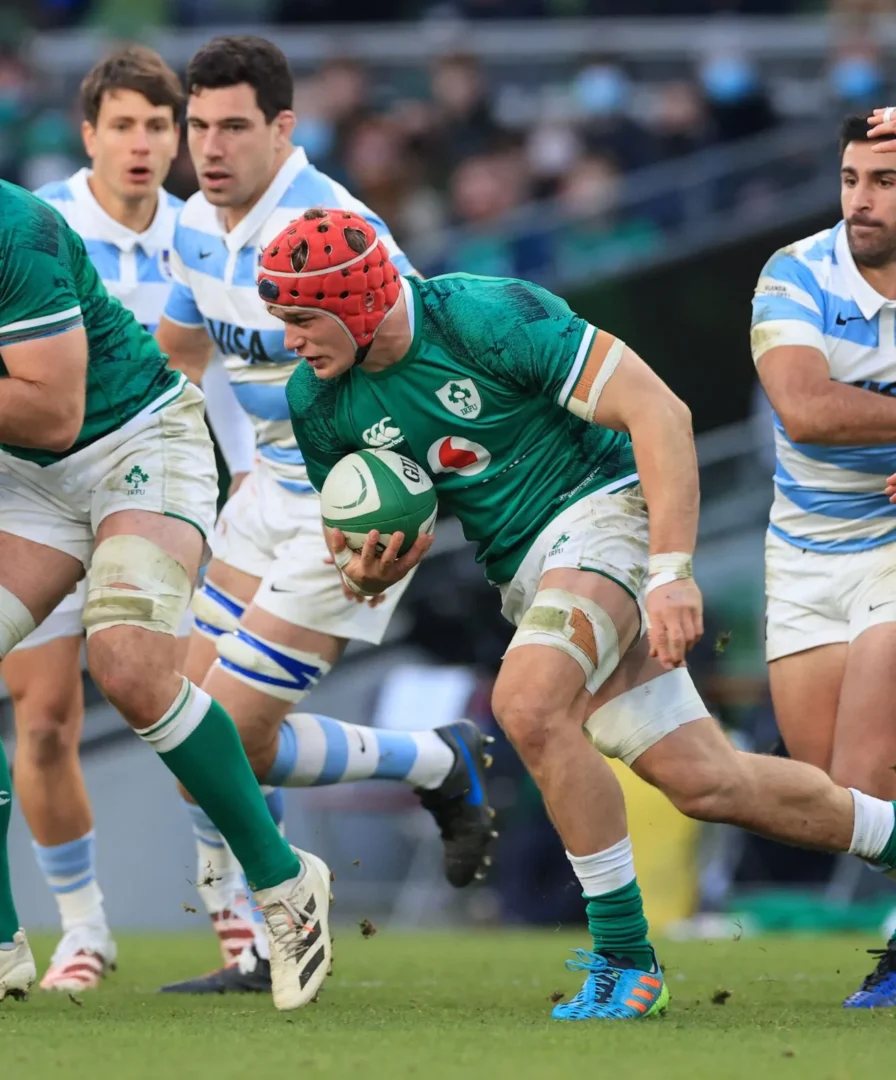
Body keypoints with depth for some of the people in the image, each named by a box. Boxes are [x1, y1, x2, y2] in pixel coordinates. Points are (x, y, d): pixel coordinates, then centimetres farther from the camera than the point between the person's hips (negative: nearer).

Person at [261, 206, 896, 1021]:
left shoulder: (487, 316, -21)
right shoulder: (320, 402, -2)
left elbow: (658, 411, -21)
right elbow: (353, 538, 12)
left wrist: (673, 571, -27)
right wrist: (365, 573, -14)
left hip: (606, 505, -7)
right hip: (525, 574, 7)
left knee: (529, 705, -31)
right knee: (703, 782, -1)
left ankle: (624, 958, -20)